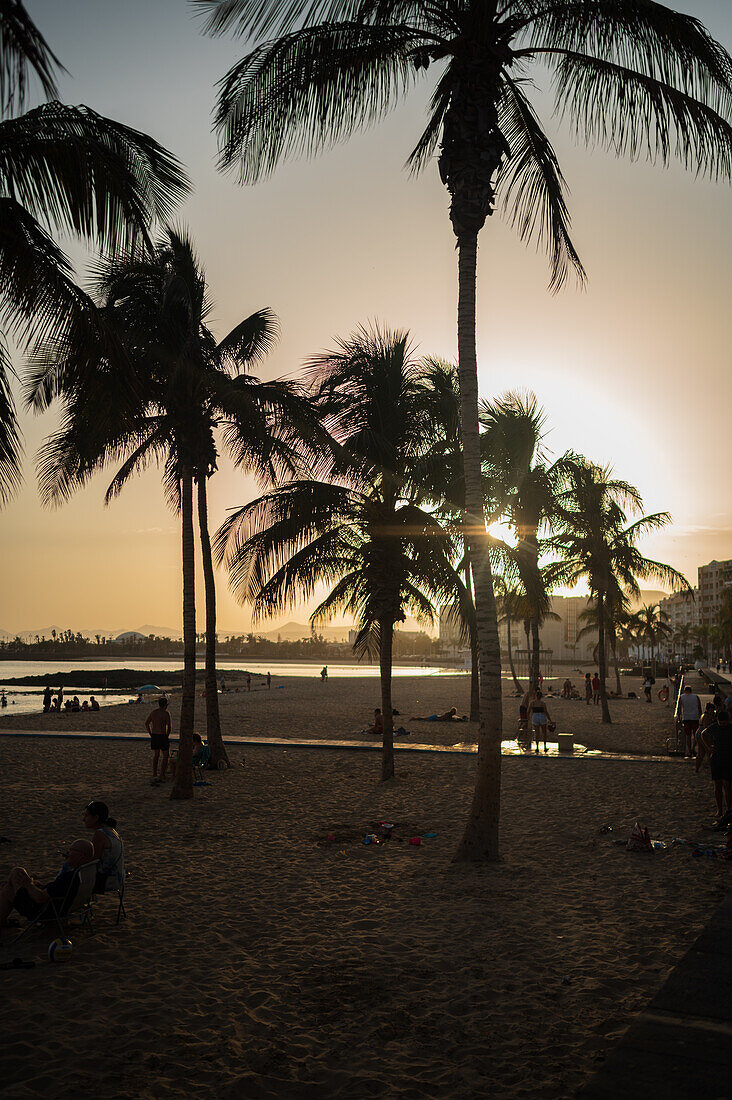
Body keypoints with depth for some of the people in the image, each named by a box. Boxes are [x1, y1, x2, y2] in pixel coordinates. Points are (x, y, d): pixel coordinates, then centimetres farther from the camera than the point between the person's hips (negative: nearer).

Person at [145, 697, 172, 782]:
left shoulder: (152, 712, 7)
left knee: (156, 755, 19)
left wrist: (151, 734, 15)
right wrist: (167, 736, 2)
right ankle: (162, 775, 4)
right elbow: (169, 727, -14)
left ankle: (154, 774, 15)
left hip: (154, 736, 6)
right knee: (166, 755, 7)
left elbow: (146, 724, 12)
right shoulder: (165, 713, -12)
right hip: (162, 736, -6)